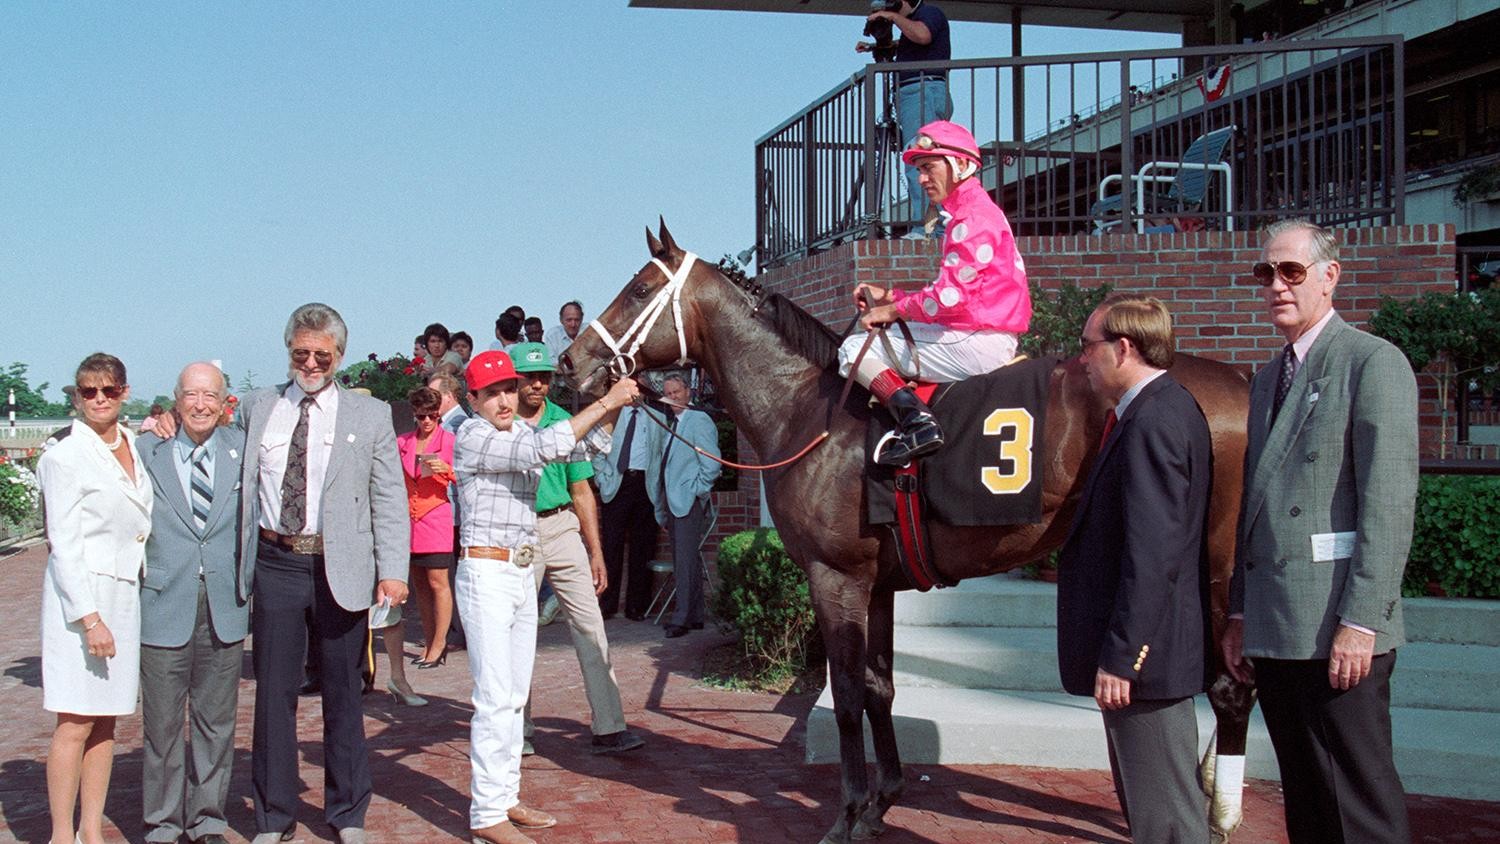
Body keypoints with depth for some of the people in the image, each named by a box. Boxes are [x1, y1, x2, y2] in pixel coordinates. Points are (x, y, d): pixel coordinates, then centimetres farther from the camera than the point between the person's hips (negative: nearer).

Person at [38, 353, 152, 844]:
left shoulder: (134, 445, 10)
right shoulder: (65, 455, -8)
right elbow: (64, 545, -12)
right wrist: (89, 617, -17)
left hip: (125, 595, 6)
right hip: (80, 597, -6)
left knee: (106, 721, 9)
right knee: (75, 724, -4)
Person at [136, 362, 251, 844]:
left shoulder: (243, 450, 5)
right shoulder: (146, 451, 1)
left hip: (226, 608, 2)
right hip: (165, 606, -2)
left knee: (217, 722, 10)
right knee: (162, 723, 5)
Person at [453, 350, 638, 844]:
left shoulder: (520, 433, 11)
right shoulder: (473, 437, -12)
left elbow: (587, 447, 11)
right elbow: (543, 448, -25)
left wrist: (615, 406, -7)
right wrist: (605, 402, -23)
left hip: (522, 573, 8)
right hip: (486, 575, -8)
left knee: (515, 696, 12)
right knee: (495, 699, -7)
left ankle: (505, 797, 21)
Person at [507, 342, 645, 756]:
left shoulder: (565, 422, 6)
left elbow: (582, 493, 10)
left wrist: (596, 552, 7)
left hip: (562, 528, 2)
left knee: (589, 625, -4)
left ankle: (609, 728, -3)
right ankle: (519, 727, 21)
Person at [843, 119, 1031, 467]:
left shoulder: (974, 216, -12)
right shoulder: (972, 212, 22)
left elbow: (951, 296, -20)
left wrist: (893, 310, -8)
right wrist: (889, 297, 13)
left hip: (978, 343, -11)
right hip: (990, 342, 11)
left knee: (854, 349, -11)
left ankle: (916, 421, -29)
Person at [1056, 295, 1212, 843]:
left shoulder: (1151, 423, -21)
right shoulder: (1166, 408, 12)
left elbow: (1151, 557, -26)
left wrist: (1119, 657, -22)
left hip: (1143, 653, -11)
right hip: (1151, 646, 11)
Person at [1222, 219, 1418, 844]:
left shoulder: (1373, 362, -5)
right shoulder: (1267, 379, 19)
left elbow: (1389, 503, -13)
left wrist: (1361, 622, -18)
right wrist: (1238, 614, 15)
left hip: (1339, 632, -7)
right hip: (1274, 630, 7)